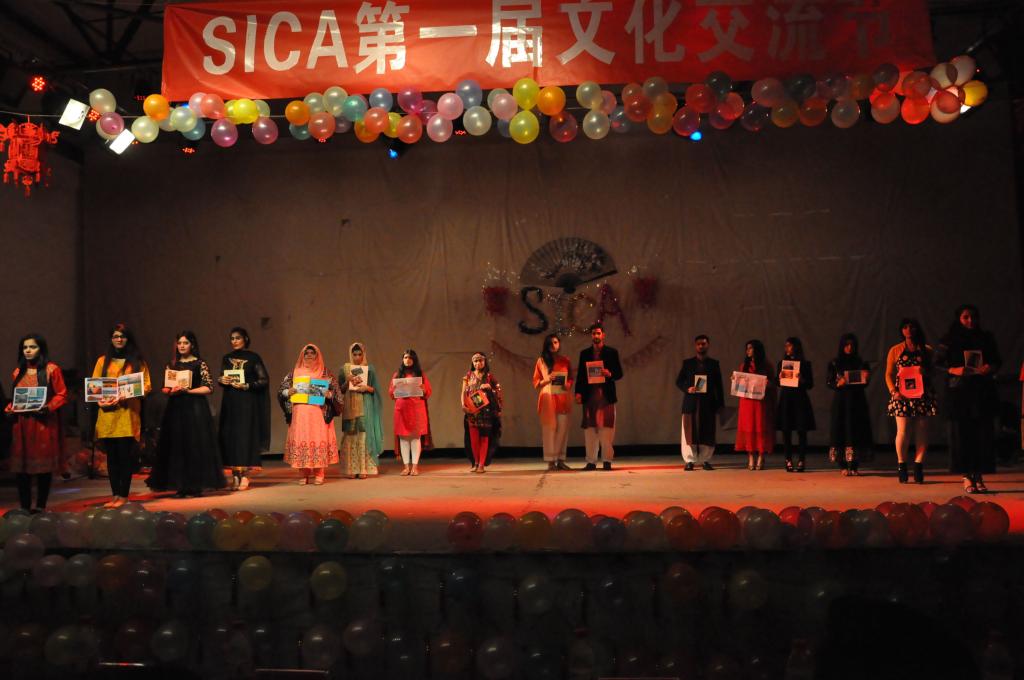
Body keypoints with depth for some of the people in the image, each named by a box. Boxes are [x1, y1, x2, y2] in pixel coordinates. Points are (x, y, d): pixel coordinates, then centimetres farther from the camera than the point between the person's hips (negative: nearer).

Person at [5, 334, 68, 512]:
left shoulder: (51, 369, -1)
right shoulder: (18, 372, 17)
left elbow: (62, 395, -5)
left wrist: (48, 407, -19)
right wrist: (9, 409, 2)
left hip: (44, 423, -5)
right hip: (21, 424, 5)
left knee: (44, 466, 0)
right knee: (20, 466, 3)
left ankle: (41, 506, 9)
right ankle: (24, 507, 11)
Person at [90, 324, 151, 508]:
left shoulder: (137, 361, 8)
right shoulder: (103, 361, 13)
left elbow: (147, 386, 3)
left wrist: (127, 395, -13)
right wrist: (100, 400, -10)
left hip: (128, 414, -2)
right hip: (107, 414, 2)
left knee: (125, 455, -4)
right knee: (112, 456, 5)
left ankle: (123, 495, 4)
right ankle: (115, 494, 12)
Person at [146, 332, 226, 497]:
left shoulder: (199, 364, -1)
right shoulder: (172, 364, 12)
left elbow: (209, 387, -6)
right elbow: (165, 388, 16)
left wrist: (187, 390, -13)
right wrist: (172, 390, -6)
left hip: (195, 408, -4)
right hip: (175, 409, 4)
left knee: (195, 445, -4)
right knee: (177, 446, 2)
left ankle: (196, 485, 3)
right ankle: (181, 486, 7)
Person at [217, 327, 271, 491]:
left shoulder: (253, 357, -1)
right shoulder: (226, 358, 13)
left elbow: (264, 380, -4)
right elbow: (221, 379, 16)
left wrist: (246, 386, -15)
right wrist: (222, 380, -7)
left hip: (247, 403, -4)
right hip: (230, 402, 4)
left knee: (245, 437, -7)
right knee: (230, 437, -1)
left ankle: (244, 475, -4)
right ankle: (235, 475, 2)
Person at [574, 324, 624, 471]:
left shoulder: (612, 352, 7)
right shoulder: (584, 353, 13)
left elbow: (619, 374, 6)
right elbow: (580, 375, 10)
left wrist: (610, 374, -16)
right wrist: (578, 392, -3)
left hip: (606, 396, -2)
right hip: (589, 396, 2)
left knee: (606, 428, -4)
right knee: (590, 428, 2)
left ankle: (607, 460, 1)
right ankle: (591, 461, 6)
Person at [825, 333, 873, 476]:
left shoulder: (861, 363, 6)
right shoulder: (835, 363, 2)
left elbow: (864, 385, 9)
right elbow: (828, 382, 2)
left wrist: (866, 378, -12)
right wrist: (838, 384, -17)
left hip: (857, 401, 1)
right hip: (840, 400, -1)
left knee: (856, 431, -1)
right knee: (841, 431, -3)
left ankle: (854, 466, 3)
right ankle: (843, 466, 1)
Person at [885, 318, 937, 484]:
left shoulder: (927, 350, 12)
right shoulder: (895, 350, 10)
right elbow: (889, 374, 9)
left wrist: (926, 372, -7)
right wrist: (893, 391, -6)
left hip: (923, 395, 1)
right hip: (902, 396, -1)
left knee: (922, 431, -1)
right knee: (903, 431, -7)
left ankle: (918, 466, 5)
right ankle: (901, 465, 5)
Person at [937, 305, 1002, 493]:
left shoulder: (986, 338, 11)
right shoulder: (950, 340, 2)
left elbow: (998, 361, 14)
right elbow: (938, 362, 1)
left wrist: (991, 368, -7)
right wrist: (953, 370, -16)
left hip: (983, 392, 3)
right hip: (959, 392, -3)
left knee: (983, 433, 0)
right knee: (961, 433, -3)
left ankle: (979, 475, 8)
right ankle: (966, 476, 4)